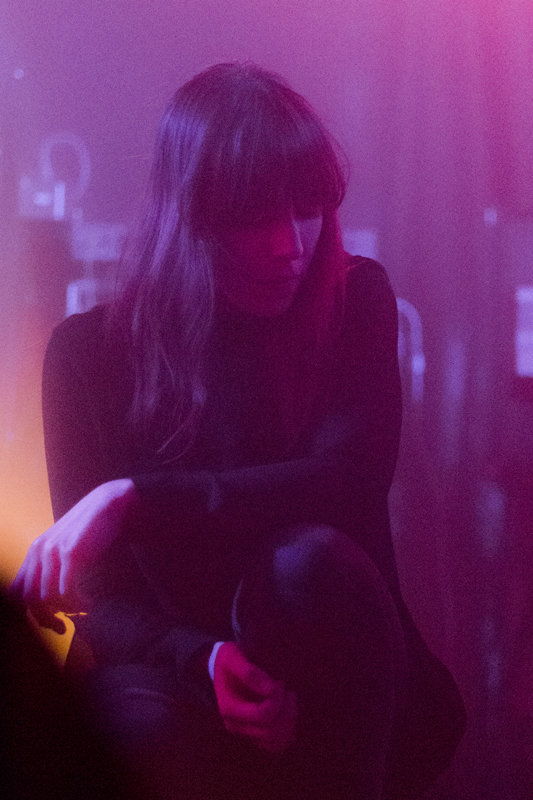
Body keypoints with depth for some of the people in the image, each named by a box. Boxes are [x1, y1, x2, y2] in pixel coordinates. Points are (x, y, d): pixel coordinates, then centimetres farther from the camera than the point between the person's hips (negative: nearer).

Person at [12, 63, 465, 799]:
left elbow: (350, 478, -17)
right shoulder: (91, 350, 0)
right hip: (179, 671, -1)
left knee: (310, 561, -33)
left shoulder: (353, 302, 0)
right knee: (148, 723, -37)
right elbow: (102, 597, -3)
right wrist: (205, 661, -26)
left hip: (354, 696, 1)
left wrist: (134, 499, -28)